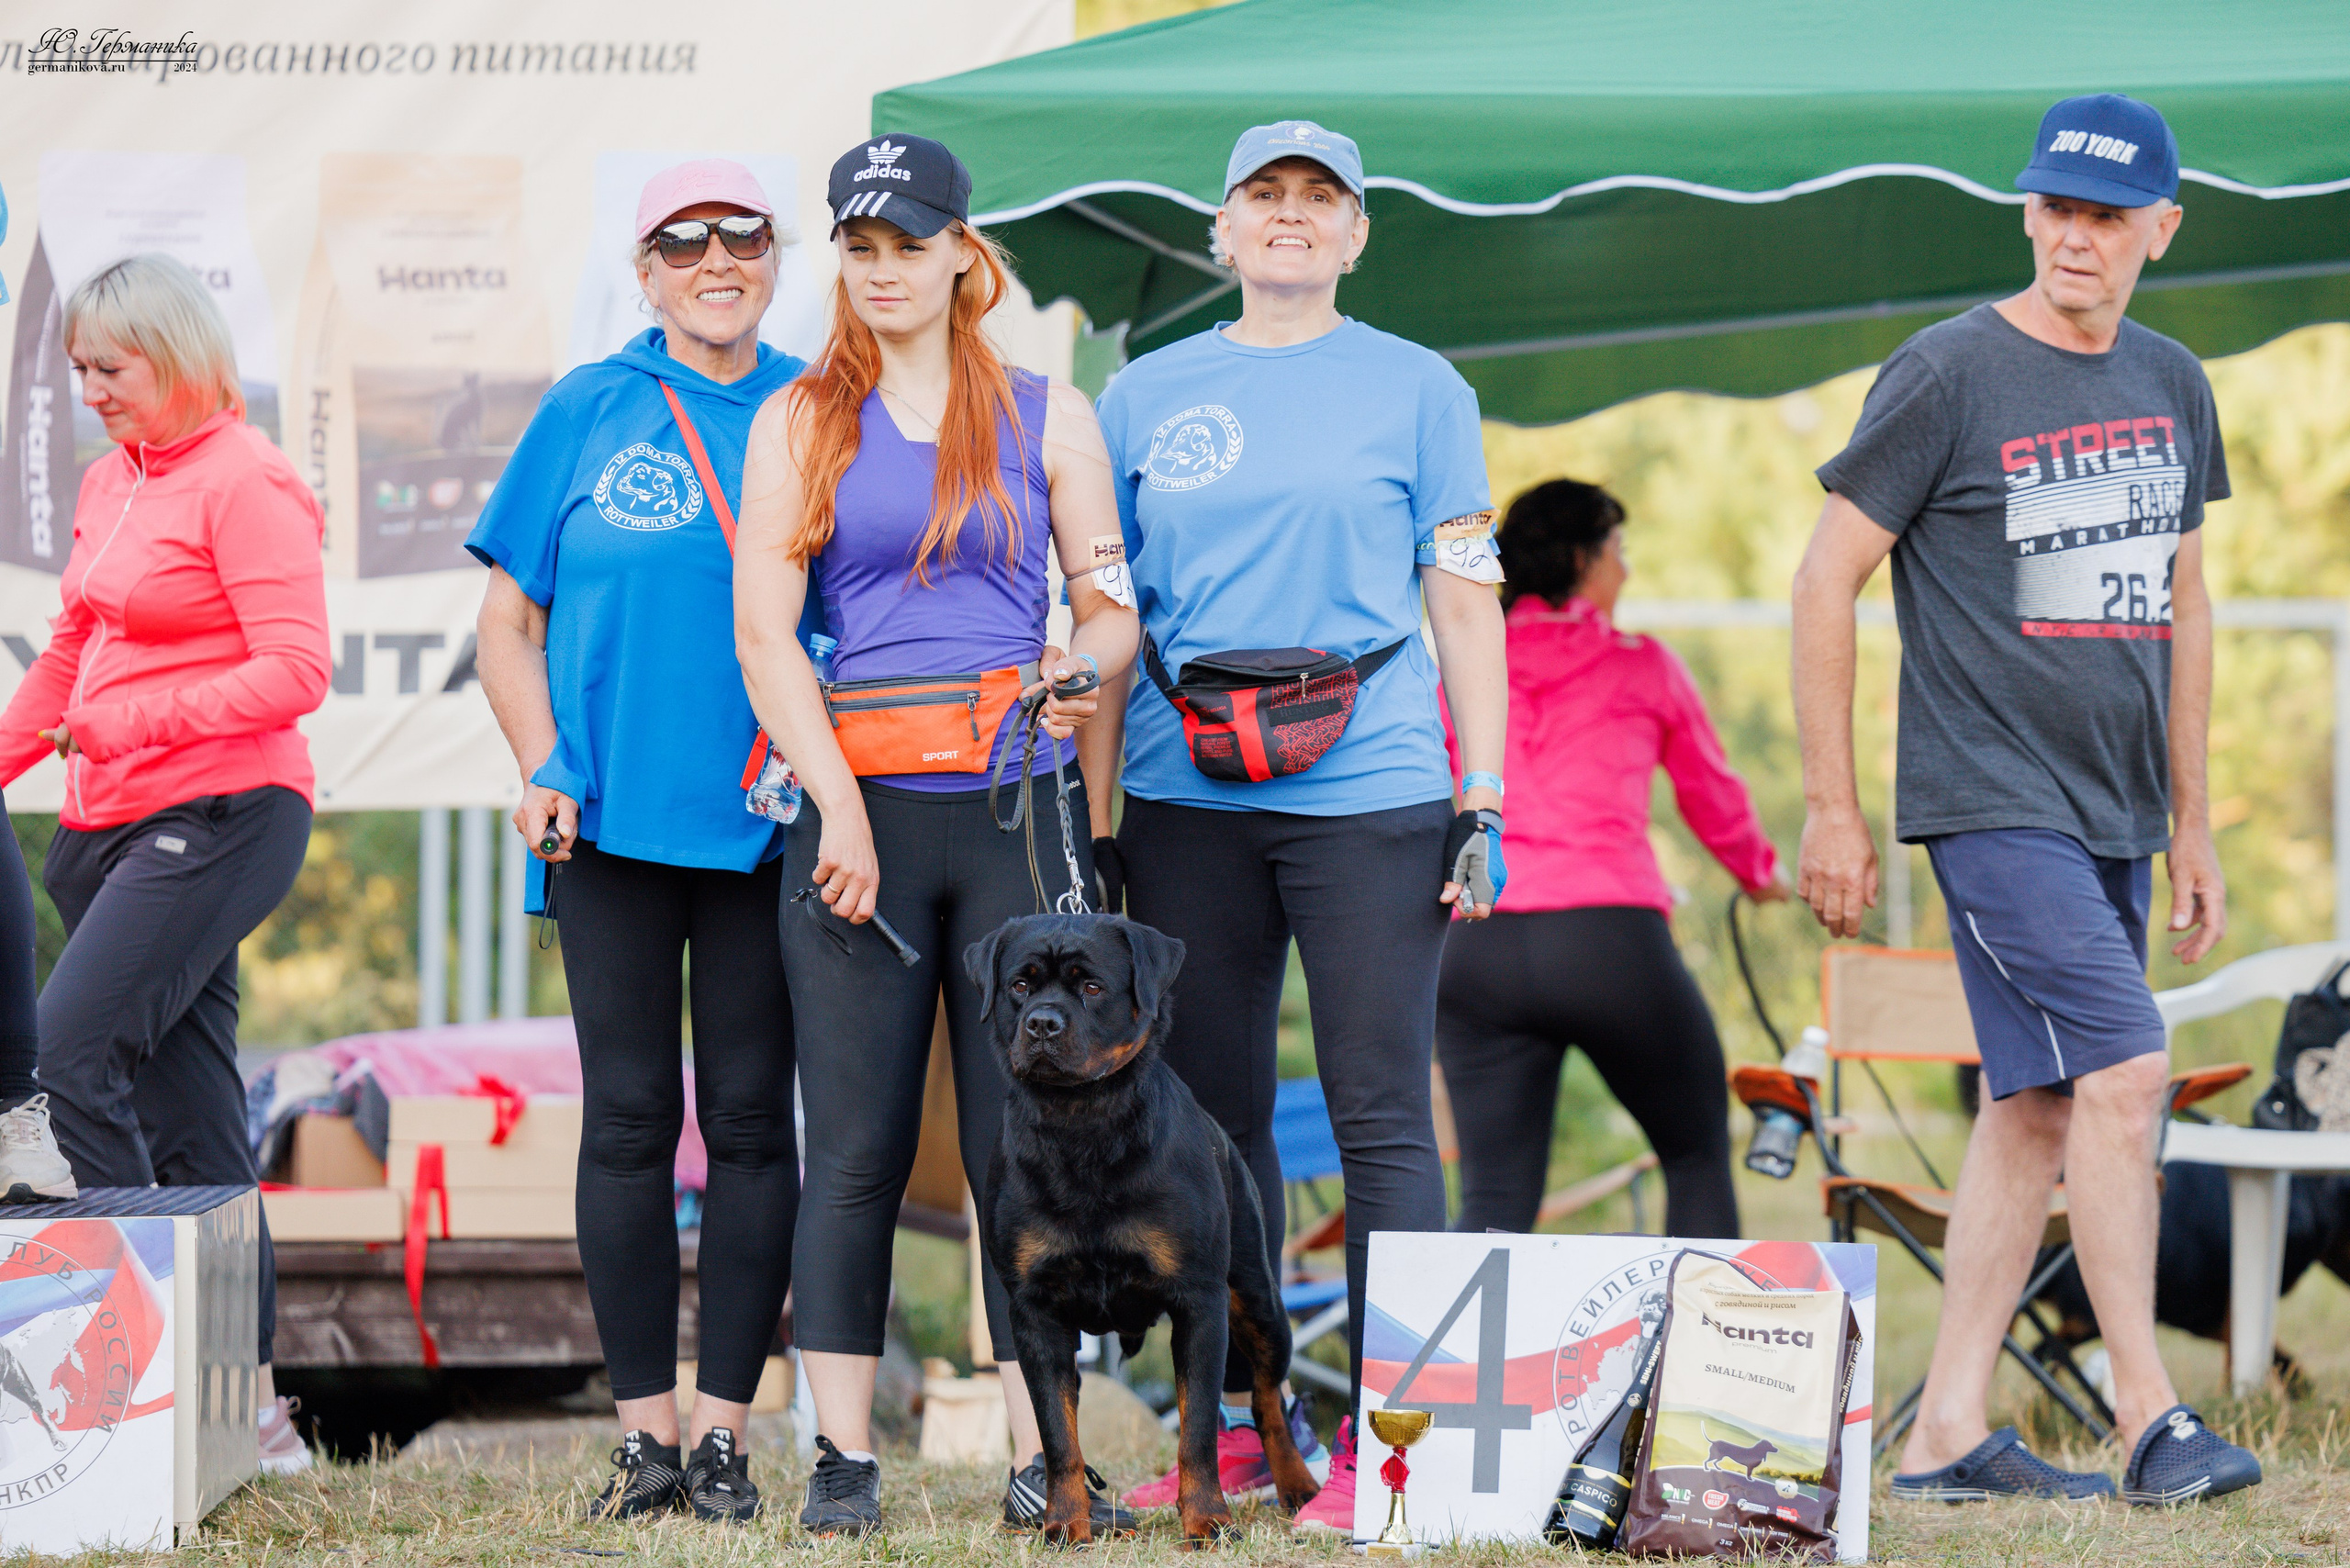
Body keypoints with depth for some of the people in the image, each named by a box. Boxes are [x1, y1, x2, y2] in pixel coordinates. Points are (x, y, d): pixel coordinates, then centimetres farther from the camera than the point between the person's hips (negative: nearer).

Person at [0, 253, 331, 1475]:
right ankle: (250, 1403, 10)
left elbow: (296, 670, -17)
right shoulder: (111, 482, 16)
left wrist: (138, 720, -24)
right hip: (114, 822, 8)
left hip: (219, 815, -8)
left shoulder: (246, 483, -9)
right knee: (185, 1110, 7)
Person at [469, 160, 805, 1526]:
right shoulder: (588, 414, 5)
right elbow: (511, 620, 9)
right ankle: (645, 1431, 6)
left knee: (750, 1118, 1)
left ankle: (725, 1431, 6)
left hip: (766, 825, 0)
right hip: (615, 817, 0)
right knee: (630, 1117, 1)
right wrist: (544, 768, -5)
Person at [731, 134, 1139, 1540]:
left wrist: (1086, 668, -12)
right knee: (857, 1148, -2)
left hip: (1017, 803, 0)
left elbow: (1114, 607, 12)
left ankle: (1042, 1458, 0)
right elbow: (764, 632, 2)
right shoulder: (800, 423, 9)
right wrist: (840, 806, -9)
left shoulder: (1046, 416, 11)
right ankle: (845, 1457, 1)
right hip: (858, 801, 0)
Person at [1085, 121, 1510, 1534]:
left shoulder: (1415, 389, 6)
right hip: (1189, 806, 3)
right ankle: (1245, 1426, 15)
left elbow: (1466, 601, 5)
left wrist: (1485, 807, -2)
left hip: (1369, 796, -3)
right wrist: (1091, 818, 8)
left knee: (1382, 1121, -5)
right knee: (1213, 1122, 7)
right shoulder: (1148, 396, 12)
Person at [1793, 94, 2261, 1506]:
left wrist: (2192, 825, 18)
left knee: (2038, 1106, 6)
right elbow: (1827, 581, -5)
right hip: (1994, 799, -7)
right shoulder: (1948, 377, -7)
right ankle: (2152, 1420, -14)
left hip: (2115, 815, 7)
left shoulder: (2173, 386, 12)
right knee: (2123, 1073, -16)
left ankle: (1947, 1431, 9)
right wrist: (1833, 810, -7)